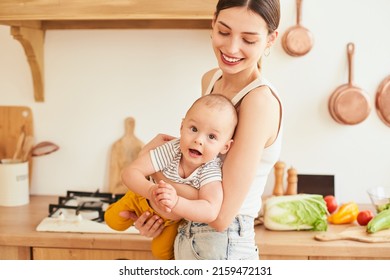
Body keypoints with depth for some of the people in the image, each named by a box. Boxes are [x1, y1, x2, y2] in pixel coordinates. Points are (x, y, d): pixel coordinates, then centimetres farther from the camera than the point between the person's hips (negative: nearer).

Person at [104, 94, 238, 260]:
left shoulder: (212, 171, -40)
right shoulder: (170, 150, -38)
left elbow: (210, 212, -52)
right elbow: (130, 172, -38)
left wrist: (175, 202, -66)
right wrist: (150, 190, -58)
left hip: (177, 216, 0)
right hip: (145, 197, 0)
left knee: (162, 252, 17)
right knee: (113, 220, 10)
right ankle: (136, 215, 40)